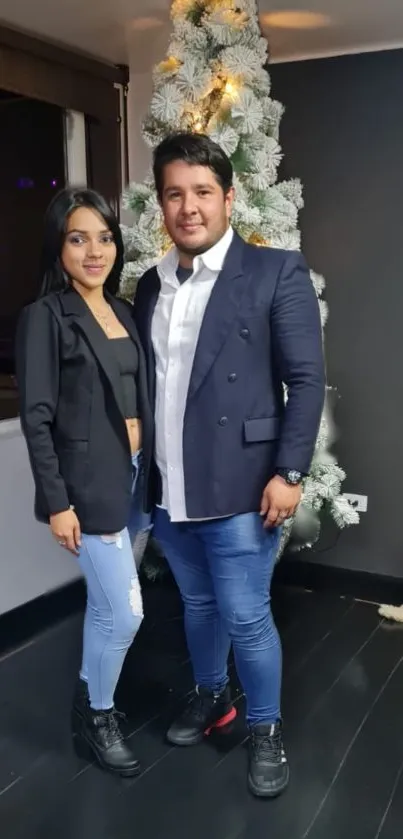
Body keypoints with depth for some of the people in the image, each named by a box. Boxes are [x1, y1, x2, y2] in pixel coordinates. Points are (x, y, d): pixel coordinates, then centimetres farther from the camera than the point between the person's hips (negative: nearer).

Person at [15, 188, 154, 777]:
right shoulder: (45, 317, -10)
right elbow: (36, 418, -13)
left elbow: (138, 400, 12)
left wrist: (148, 467, 10)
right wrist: (56, 502, -15)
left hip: (137, 472, 6)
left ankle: (92, 696, 37)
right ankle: (95, 718, 23)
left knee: (106, 604, 16)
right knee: (124, 611, -1)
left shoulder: (123, 312, 10)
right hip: (90, 481, -6)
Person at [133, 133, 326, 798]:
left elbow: (306, 380, -9)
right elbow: (145, 382, 11)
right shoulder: (151, 286, 9)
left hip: (239, 486, -5)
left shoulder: (276, 272, -6)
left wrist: (288, 473, -14)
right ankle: (211, 696, 44)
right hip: (167, 488, 5)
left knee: (246, 617, 4)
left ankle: (266, 729, 28)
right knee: (198, 605, 20)